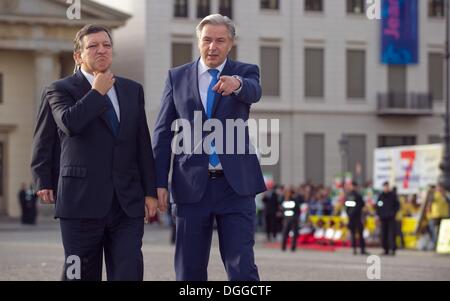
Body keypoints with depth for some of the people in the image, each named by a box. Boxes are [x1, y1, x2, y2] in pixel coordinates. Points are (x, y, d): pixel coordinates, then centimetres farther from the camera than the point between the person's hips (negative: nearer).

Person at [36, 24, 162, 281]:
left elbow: (143, 144, 15)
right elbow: (70, 122, -20)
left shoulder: (133, 90, 16)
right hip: (83, 202, -3)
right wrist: (98, 92, -8)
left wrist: (150, 192, 9)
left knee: (129, 275, -7)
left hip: (128, 203, 3)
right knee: (83, 276, 3)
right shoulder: (62, 90, 2)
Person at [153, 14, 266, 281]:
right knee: (190, 270, 6)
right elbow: (164, 132, 7)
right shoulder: (177, 77, 8)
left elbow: (254, 92, -19)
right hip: (192, 186, 2)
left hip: (235, 186, -1)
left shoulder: (246, 72, 5)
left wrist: (237, 83, -43)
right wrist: (159, 182, -2)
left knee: (242, 268, -7)